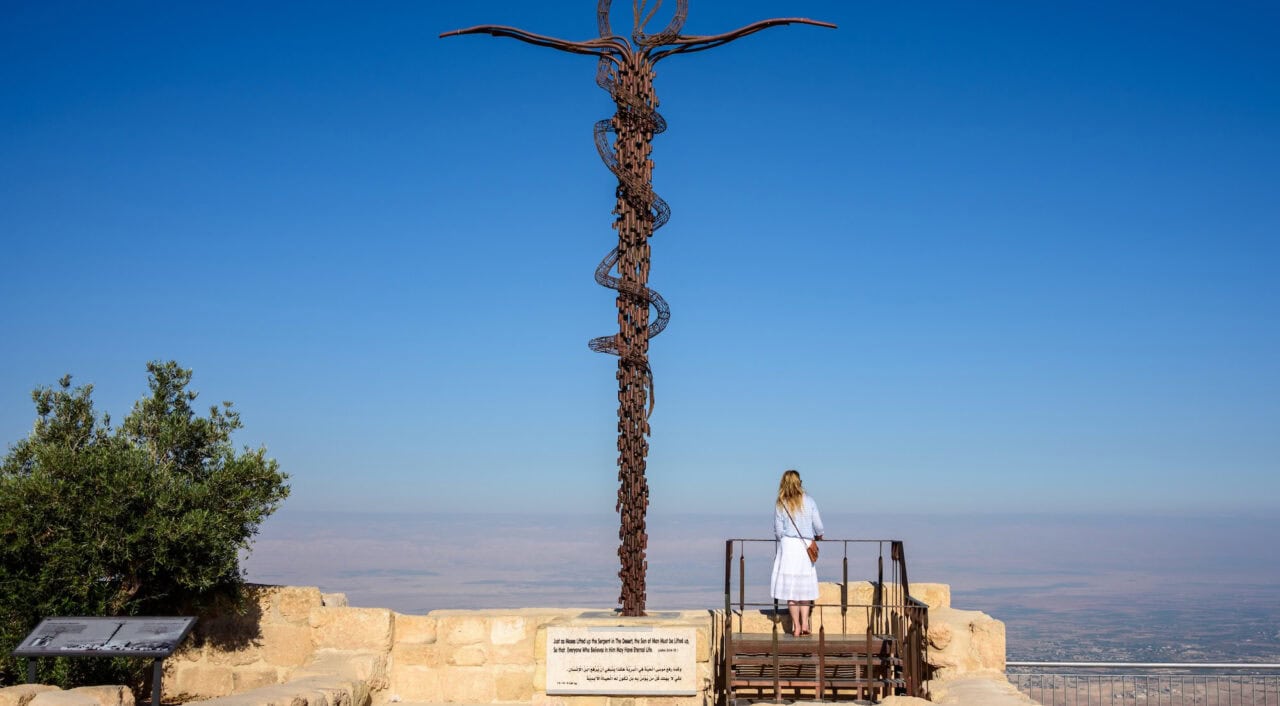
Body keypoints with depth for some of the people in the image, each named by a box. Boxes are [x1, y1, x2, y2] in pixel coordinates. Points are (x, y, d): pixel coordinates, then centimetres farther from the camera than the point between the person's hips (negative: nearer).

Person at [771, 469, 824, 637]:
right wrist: (819, 536, 25)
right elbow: (818, 526, 3)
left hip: (788, 545, -1)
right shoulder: (808, 501, 2)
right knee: (805, 587, 11)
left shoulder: (780, 505, -1)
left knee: (790, 587, 3)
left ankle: (796, 626, 4)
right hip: (806, 546, 1)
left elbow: (778, 531, 0)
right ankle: (805, 622, 1)